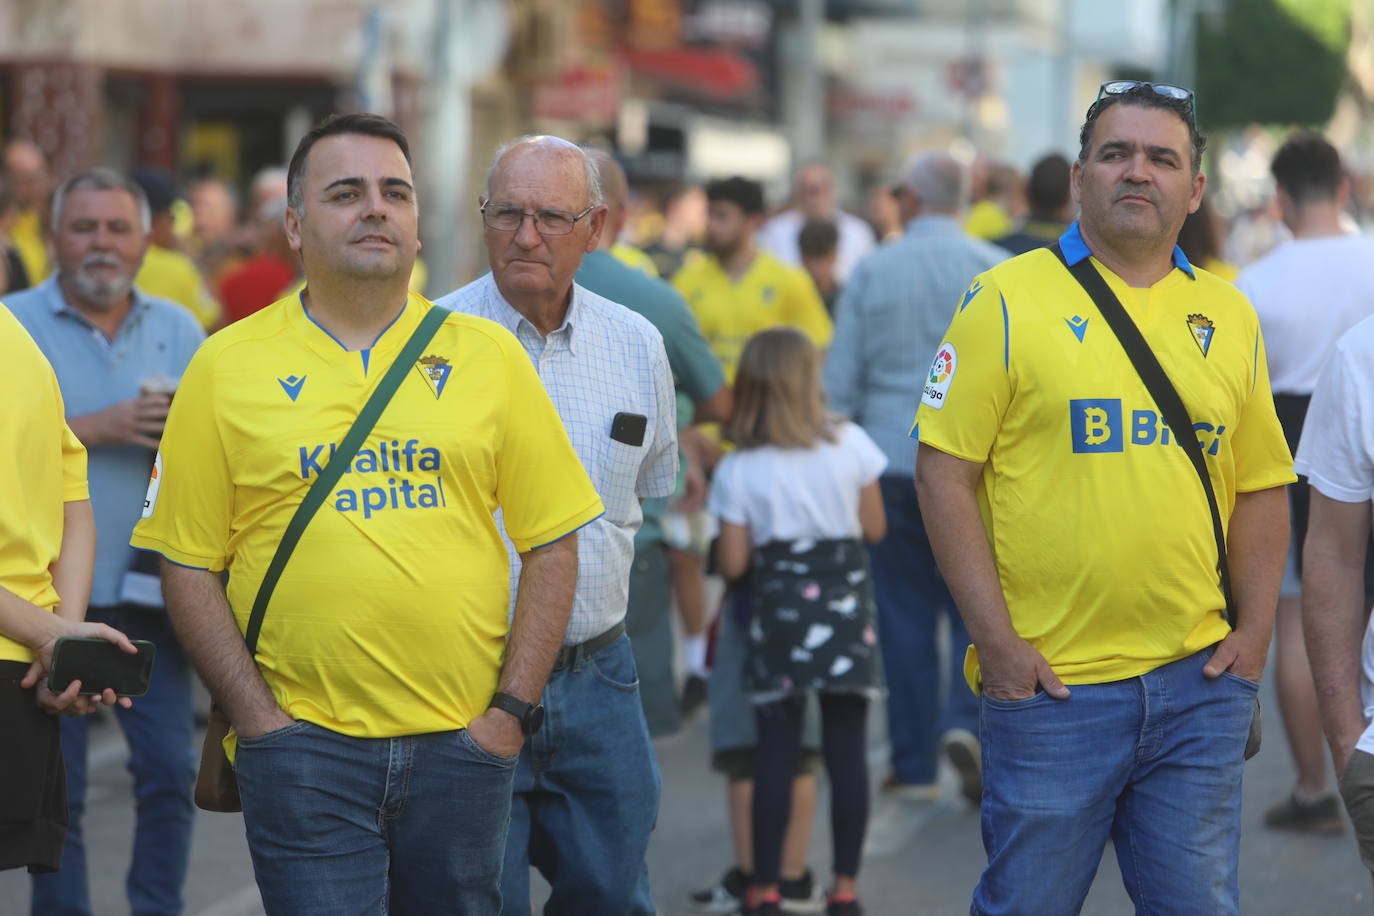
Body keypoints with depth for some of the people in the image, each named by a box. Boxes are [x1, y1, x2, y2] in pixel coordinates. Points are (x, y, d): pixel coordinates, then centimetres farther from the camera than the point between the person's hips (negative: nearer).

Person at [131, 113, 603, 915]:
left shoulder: (489, 356, 7)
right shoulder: (228, 368, 3)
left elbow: (552, 547, 7)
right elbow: (188, 564, 2)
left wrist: (512, 710, -1)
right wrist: (258, 720, -5)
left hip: (462, 745, 2)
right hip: (303, 749, -2)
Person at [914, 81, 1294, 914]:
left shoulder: (1229, 315, 11)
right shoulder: (1007, 301, -3)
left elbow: (1261, 486, 16)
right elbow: (945, 473, -6)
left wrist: (1256, 629, 5)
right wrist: (997, 641, -10)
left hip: (1198, 684, 4)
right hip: (1049, 683, -4)